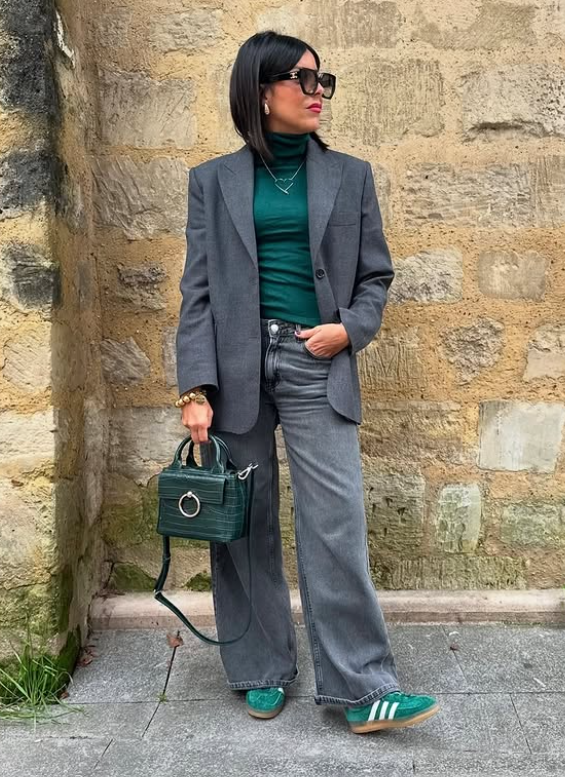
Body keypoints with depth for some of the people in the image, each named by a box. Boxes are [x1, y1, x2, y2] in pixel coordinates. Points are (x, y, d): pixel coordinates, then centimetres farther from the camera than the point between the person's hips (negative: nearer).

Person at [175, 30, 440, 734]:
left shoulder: (349, 176, 11)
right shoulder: (213, 180, 8)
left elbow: (376, 274, 13)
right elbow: (197, 290, 2)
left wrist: (349, 329, -8)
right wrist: (195, 389, -6)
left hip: (316, 365, 0)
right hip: (235, 365, 1)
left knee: (336, 525, -6)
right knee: (246, 524, 7)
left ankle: (361, 687, 7)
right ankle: (261, 672, 24)